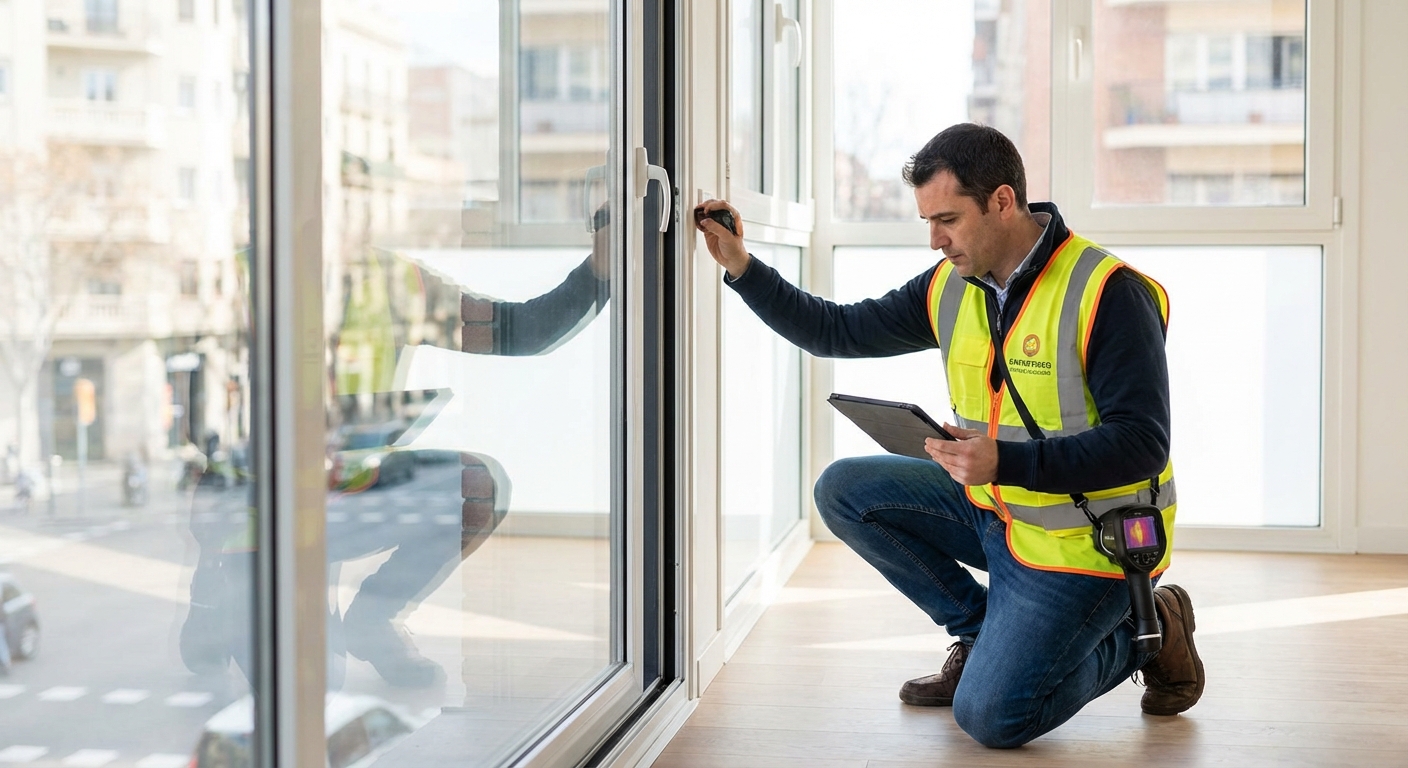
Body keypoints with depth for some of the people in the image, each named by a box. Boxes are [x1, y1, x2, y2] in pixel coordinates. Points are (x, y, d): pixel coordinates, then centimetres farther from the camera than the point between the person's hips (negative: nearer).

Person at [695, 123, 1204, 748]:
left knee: (989, 718, -15)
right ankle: (984, 632, 9)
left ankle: (1141, 631, 10)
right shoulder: (951, 286, 0)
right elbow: (838, 331, 7)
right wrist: (740, 267, -3)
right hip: (991, 508, 8)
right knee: (844, 491, -2)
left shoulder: (1108, 294, -22)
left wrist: (1006, 463, -35)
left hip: (1078, 541, -7)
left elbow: (1141, 444, -25)